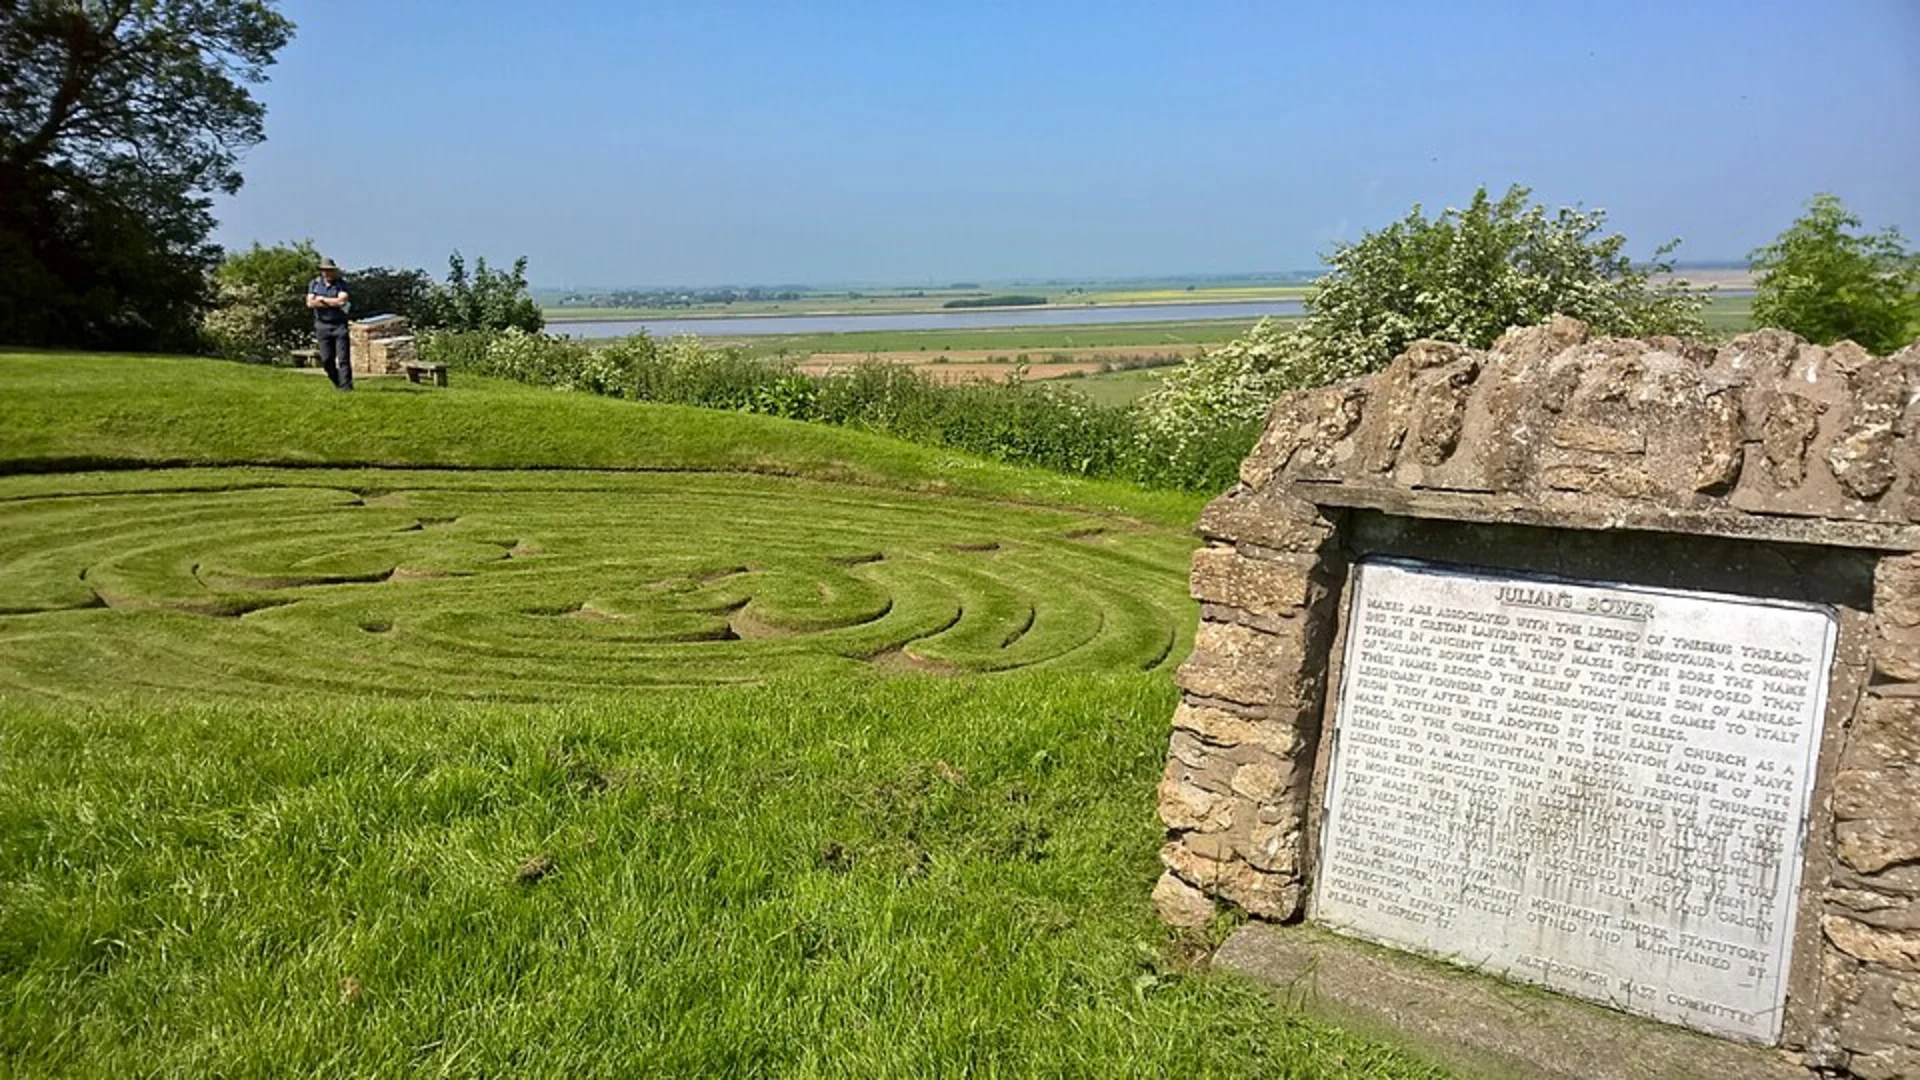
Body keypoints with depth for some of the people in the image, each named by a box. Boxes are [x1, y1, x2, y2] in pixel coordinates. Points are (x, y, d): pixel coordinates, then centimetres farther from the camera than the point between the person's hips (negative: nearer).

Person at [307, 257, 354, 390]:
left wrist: (322, 299, -5)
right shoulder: (314, 284, 8)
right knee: (326, 359, 2)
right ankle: (337, 383, 20)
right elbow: (310, 303, -5)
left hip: (339, 325, -3)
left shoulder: (341, 283, 0)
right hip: (322, 325, 3)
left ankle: (346, 386, -10)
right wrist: (333, 303, -10)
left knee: (343, 358, -8)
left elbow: (341, 301, -15)